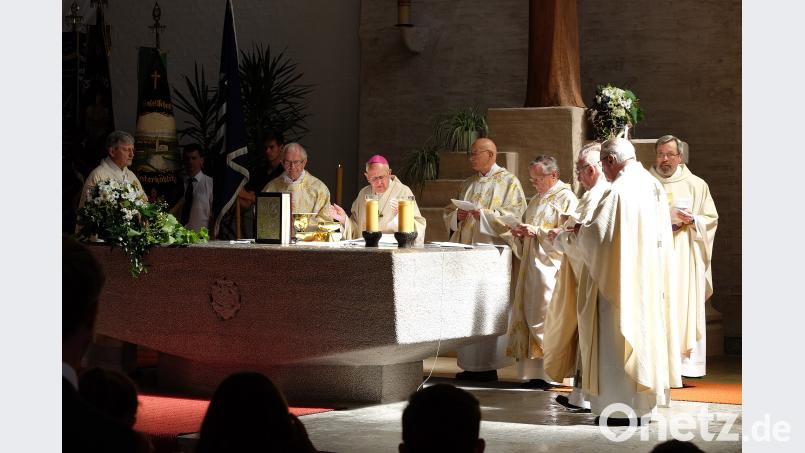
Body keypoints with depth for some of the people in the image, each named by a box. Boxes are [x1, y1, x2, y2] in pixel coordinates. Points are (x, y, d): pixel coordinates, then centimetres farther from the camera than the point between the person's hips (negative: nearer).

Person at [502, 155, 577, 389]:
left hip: (550, 269, -8)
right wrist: (519, 233, 4)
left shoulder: (566, 199, -6)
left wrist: (537, 231, -18)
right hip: (531, 269, 8)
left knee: (548, 318, -9)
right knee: (528, 317, 4)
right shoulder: (537, 199, 20)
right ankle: (534, 373, 7)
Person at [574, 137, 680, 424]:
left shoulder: (618, 191, -17)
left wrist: (580, 229, 5)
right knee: (645, 331, 13)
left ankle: (623, 408, -1)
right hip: (651, 278, 8)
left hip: (622, 279, -8)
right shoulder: (654, 186, 8)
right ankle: (644, 405, 18)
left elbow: (596, 234, -18)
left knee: (618, 339, -2)